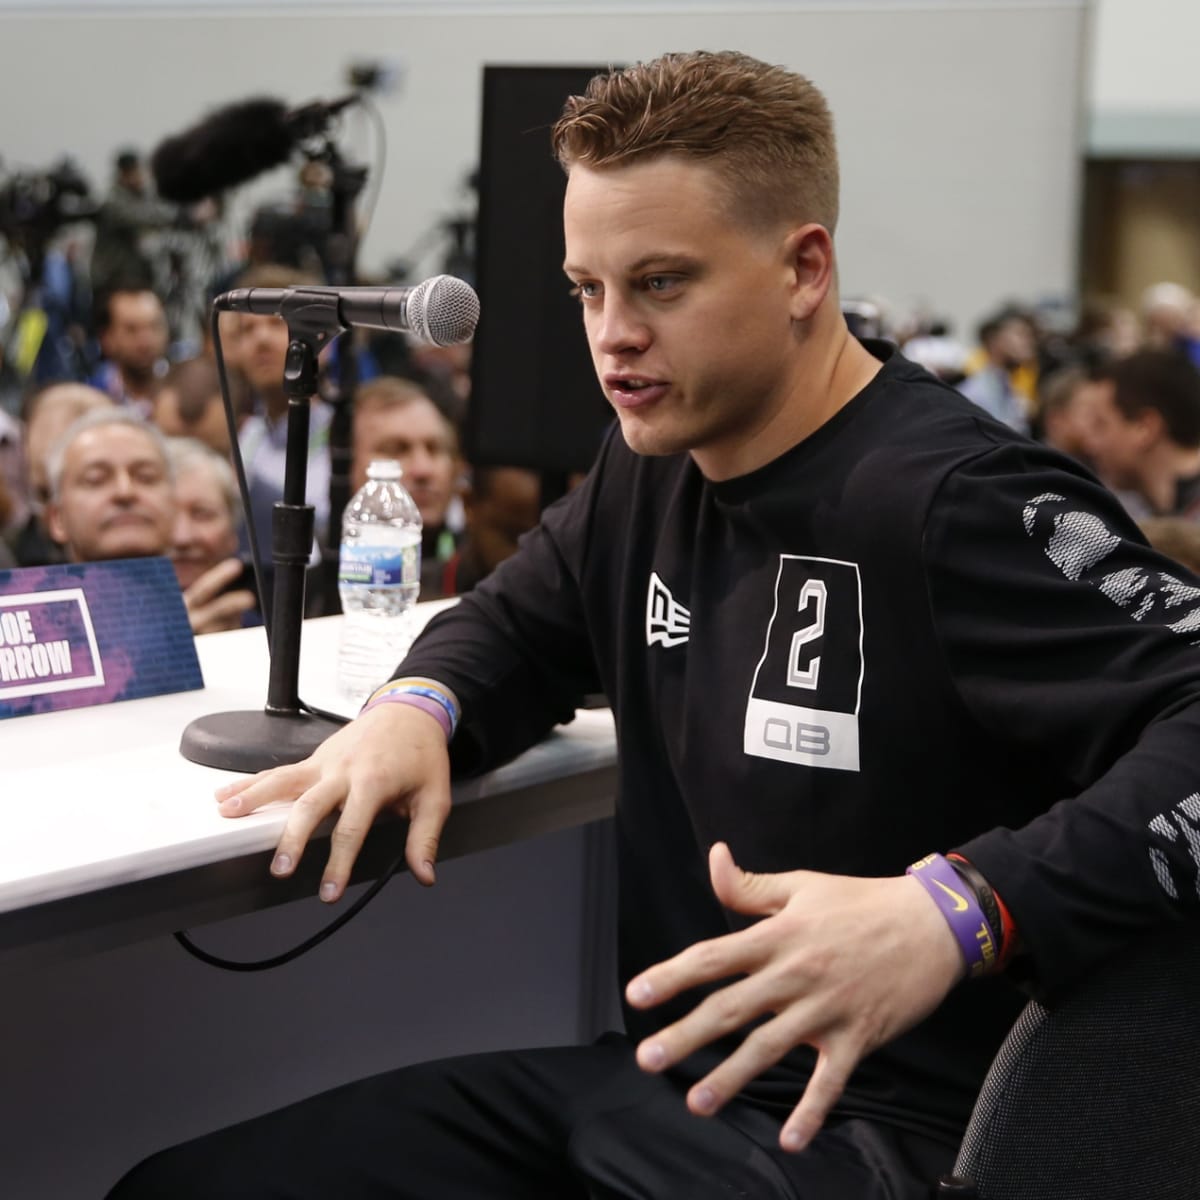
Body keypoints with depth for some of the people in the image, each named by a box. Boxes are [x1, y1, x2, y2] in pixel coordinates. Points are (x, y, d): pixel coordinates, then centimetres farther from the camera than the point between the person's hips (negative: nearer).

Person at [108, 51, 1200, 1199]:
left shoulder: (960, 501, -18)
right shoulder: (650, 464, 9)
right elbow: (516, 622, 26)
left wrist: (958, 908, -40)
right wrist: (418, 707, 1)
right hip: (651, 1066, 8)